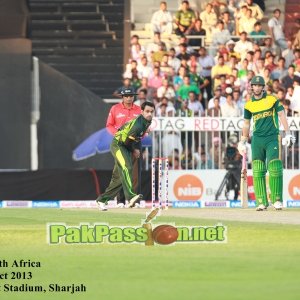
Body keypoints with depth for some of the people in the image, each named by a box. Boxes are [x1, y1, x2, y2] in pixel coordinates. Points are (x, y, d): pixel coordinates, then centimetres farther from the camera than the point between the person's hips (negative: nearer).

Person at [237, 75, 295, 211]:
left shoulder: (272, 100, 4)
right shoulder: (249, 105, 11)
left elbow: (281, 115, 1)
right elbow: (246, 123, 20)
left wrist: (288, 133, -7)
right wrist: (243, 141, 20)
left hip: (272, 138, -3)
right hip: (257, 140, 3)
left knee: (275, 169, -12)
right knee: (258, 171, -4)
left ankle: (277, 200, -7)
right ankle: (261, 202, -2)